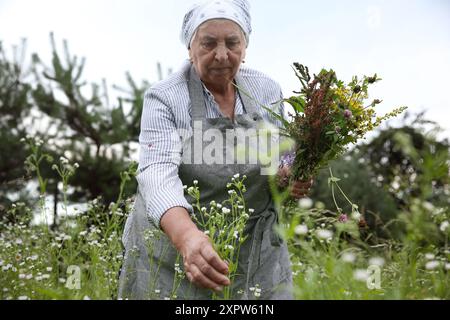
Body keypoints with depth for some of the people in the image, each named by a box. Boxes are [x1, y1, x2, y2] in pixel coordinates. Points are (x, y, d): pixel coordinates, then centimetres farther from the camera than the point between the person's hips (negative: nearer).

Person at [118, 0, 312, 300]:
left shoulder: (268, 90, -1)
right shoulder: (164, 98, -13)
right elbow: (158, 173, -27)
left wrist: (292, 177, -14)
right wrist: (186, 236, -45)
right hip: (173, 247, -3)